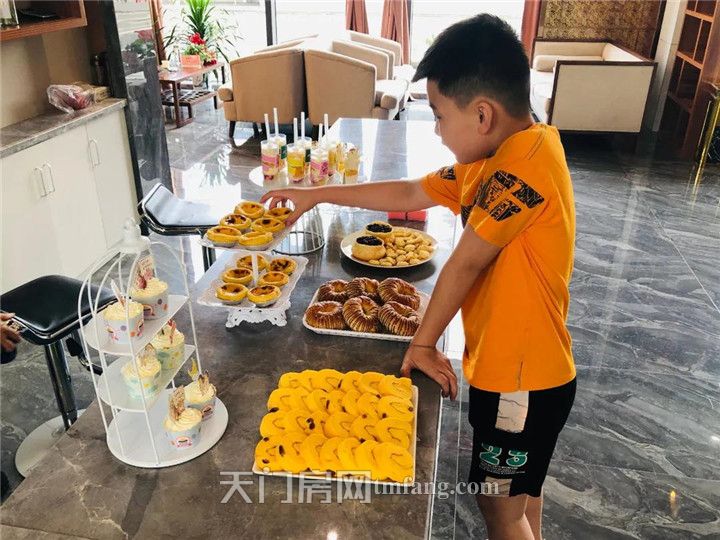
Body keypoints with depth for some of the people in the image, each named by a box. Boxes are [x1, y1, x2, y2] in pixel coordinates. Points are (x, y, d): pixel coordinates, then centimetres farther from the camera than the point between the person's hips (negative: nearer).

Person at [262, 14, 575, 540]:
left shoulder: (526, 162, -28)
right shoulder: (495, 160, 2)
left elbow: (464, 264, -22)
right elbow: (410, 193, 9)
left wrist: (423, 343, -10)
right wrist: (317, 195, 12)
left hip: (522, 378, -9)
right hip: (508, 365, 9)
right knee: (517, 486, 29)